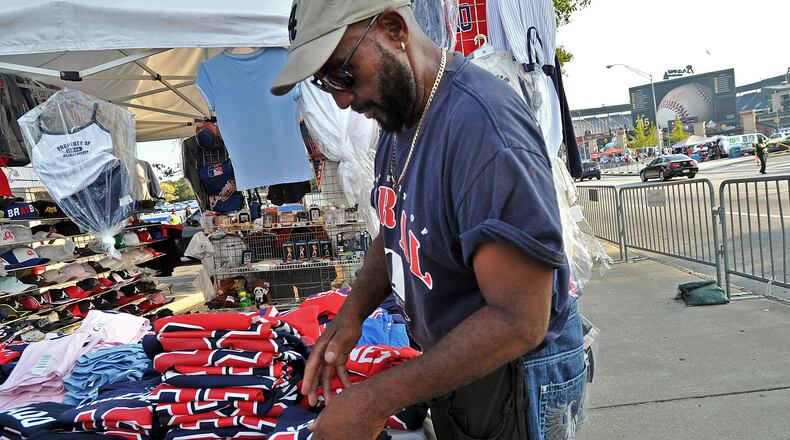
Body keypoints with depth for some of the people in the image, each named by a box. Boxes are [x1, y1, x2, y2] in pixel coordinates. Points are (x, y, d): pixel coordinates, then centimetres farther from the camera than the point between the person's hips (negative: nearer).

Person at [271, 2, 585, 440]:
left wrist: (376, 401, -25)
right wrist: (352, 313, -6)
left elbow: (518, 323, -31)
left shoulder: (482, 122, -30)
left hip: (516, 380, -7)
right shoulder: (397, 114, 0)